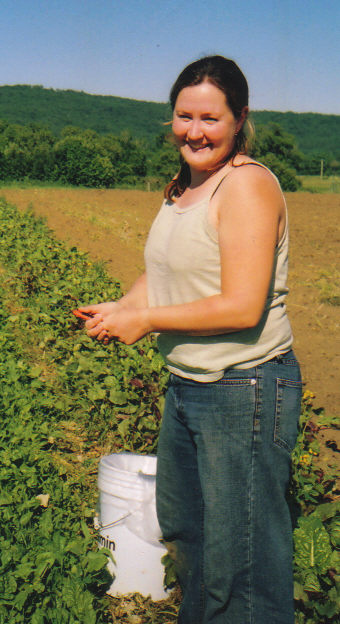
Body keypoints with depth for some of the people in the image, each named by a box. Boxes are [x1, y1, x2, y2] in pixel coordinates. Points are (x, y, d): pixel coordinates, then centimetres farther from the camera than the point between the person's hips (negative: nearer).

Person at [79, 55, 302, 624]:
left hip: (245, 391, -10)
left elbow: (242, 308, -25)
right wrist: (122, 309, -3)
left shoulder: (248, 185, -18)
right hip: (187, 385, 10)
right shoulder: (183, 186, 9)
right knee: (180, 525, 26)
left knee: (238, 558, 2)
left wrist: (146, 319, -16)